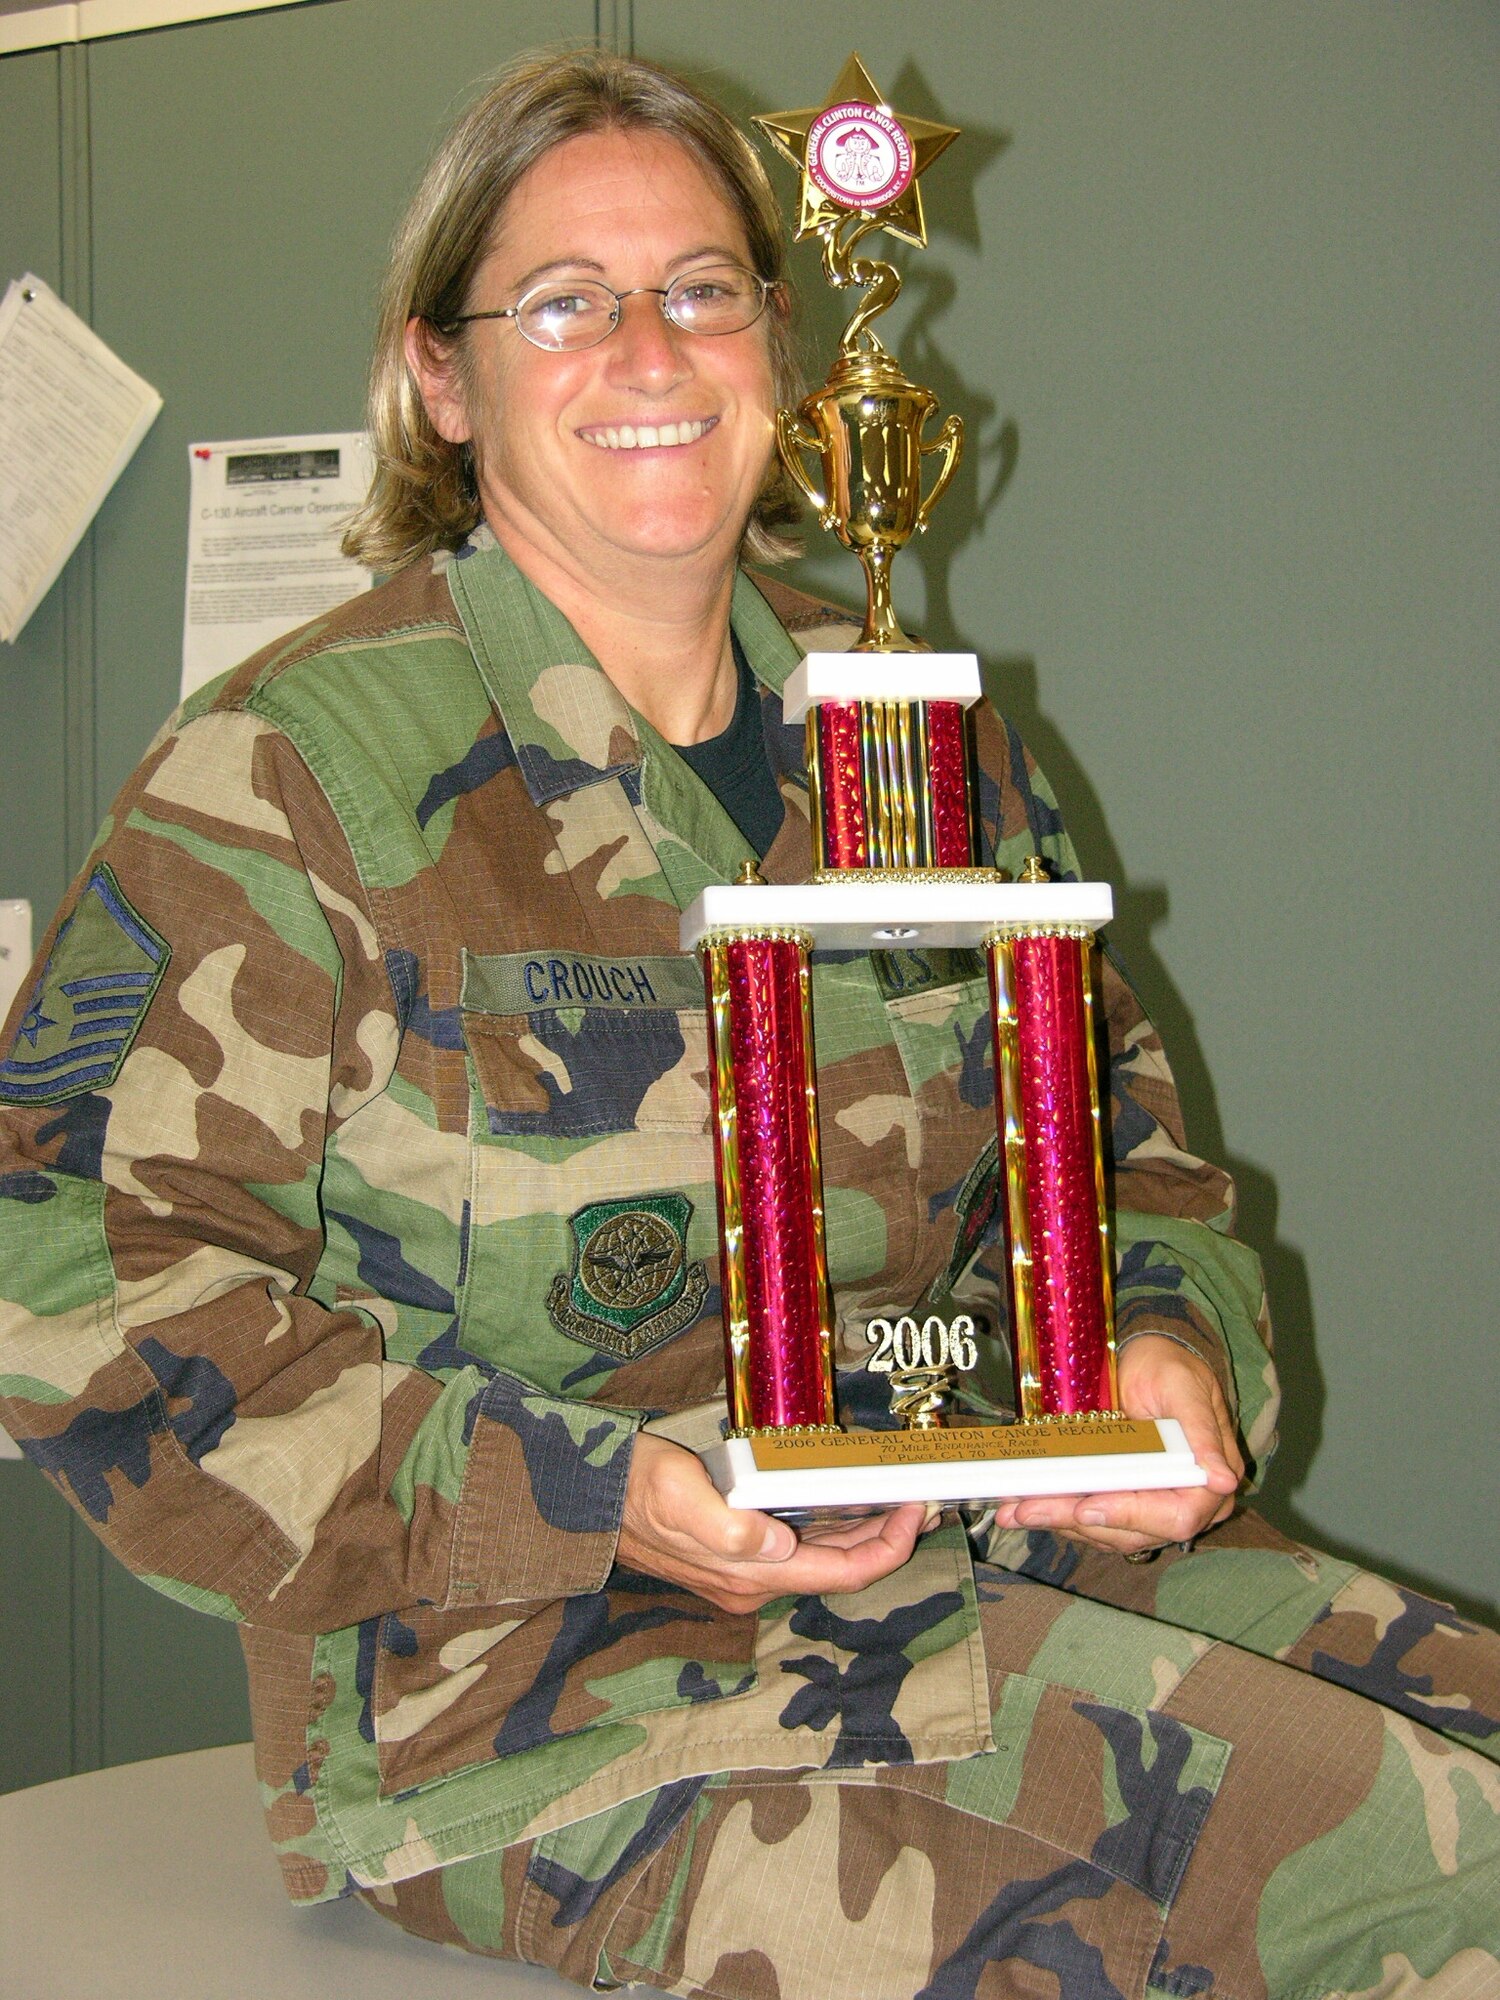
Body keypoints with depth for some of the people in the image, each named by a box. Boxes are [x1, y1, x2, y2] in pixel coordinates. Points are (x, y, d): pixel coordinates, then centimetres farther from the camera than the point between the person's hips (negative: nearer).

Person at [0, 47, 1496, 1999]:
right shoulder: (286, 777, -8)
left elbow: (1109, 1135, 18)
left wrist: (1175, 1349, -6)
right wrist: (595, 1498, -20)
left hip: (981, 1536, 7)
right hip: (530, 1683, -6)